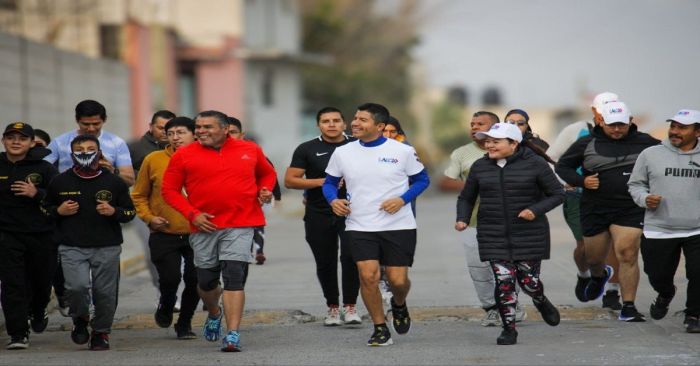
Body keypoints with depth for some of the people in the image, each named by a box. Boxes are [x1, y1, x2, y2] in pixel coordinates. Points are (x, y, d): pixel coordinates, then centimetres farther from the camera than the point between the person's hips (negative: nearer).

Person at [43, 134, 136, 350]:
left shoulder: (114, 182, 6)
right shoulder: (60, 182, 7)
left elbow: (130, 212, 11)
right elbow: (45, 210, 17)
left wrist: (114, 211, -9)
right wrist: (59, 211, -4)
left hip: (107, 249, 1)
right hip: (72, 247, -1)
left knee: (105, 293, 0)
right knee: (76, 287, -18)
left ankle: (101, 333, 20)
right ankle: (80, 320, 12)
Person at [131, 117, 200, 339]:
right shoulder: (153, 160, -2)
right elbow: (139, 195, 8)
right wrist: (149, 217, -6)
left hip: (197, 234, 1)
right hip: (164, 235, -1)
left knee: (195, 280, 2)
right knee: (170, 278, -10)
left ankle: (184, 324, 25)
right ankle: (165, 307, 25)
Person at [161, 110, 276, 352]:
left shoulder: (250, 150, 6)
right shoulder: (184, 156, 0)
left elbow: (267, 173, 24)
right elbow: (169, 190, 2)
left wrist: (265, 190, 2)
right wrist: (192, 214, -9)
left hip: (240, 225, -1)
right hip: (204, 226, 1)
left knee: (234, 277, -13)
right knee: (206, 280, 12)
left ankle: (233, 335, -14)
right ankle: (214, 315, 44)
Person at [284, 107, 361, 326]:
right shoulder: (307, 150, 4)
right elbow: (290, 180, 0)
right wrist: (321, 182, -11)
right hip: (318, 215, 1)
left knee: (351, 257, -16)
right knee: (325, 263, 7)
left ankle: (350, 306, -7)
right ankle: (333, 307, 21)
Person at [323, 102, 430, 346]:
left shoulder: (403, 151, -4)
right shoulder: (342, 153, 2)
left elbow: (422, 179, 5)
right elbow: (330, 182, 14)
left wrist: (403, 199, -11)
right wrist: (333, 199, -8)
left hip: (399, 226, -1)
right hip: (360, 227, 1)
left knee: (398, 279, -3)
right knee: (368, 276, -11)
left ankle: (399, 305, 35)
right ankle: (380, 329, 6)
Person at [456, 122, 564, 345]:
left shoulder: (535, 165, -5)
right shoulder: (480, 167, 6)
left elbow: (557, 194, -1)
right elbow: (466, 198, 16)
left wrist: (536, 210, -17)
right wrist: (463, 219, -2)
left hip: (529, 233, -2)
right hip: (494, 236, 2)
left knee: (528, 280, 0)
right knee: (503, 281, -7)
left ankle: (541, 302, 36)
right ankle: (509, 329, 4)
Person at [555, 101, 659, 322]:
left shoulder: (645, 143, 3)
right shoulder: (587, 144, 2)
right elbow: (562, 166, 9)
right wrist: (581, 181, -9)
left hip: (630, 210, -1)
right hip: (595, 210, 1)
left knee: (627, 254, -15)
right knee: (594, 258, 12)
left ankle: (628, 307, -8)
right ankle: (599, 275, 50)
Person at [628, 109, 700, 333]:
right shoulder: (651, 155, 3)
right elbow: (635, 184, 10)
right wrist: (644, 198, -9)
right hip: (658, 231, 1)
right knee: (658, 277, 9)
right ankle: (665, 295, 46)